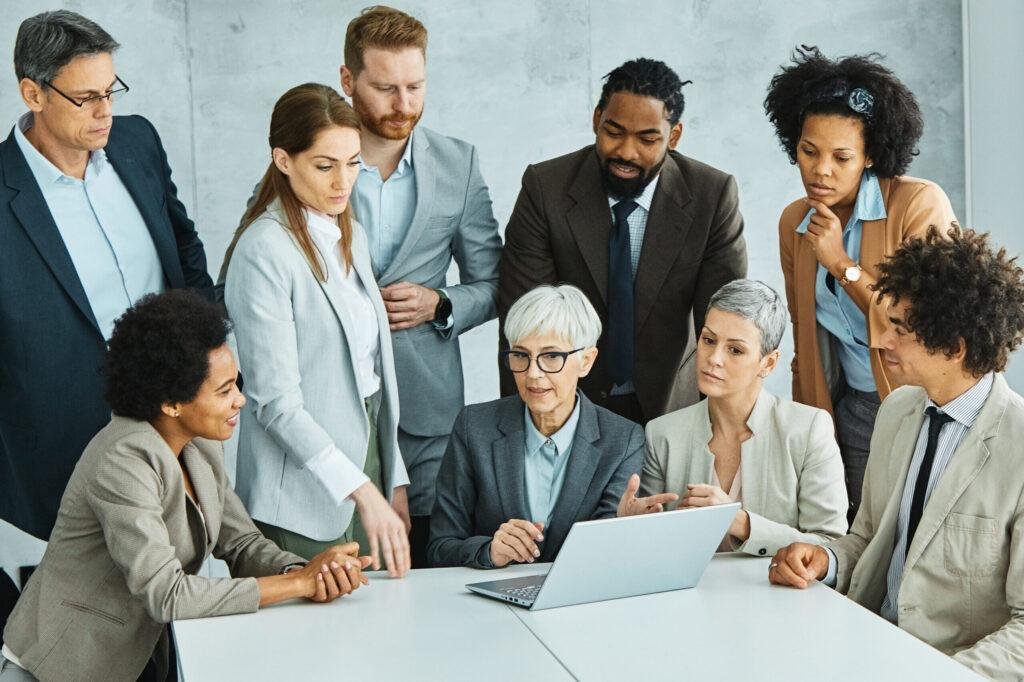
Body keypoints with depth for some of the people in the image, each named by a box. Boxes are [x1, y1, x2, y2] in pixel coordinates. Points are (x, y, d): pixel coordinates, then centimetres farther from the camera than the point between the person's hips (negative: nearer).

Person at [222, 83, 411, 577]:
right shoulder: (263, 251, -14)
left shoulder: (351, 236, 11)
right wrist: (363, 492, -21)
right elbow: (276, 401, -18)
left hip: (367, 457, 7)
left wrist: (394, 481, 12)